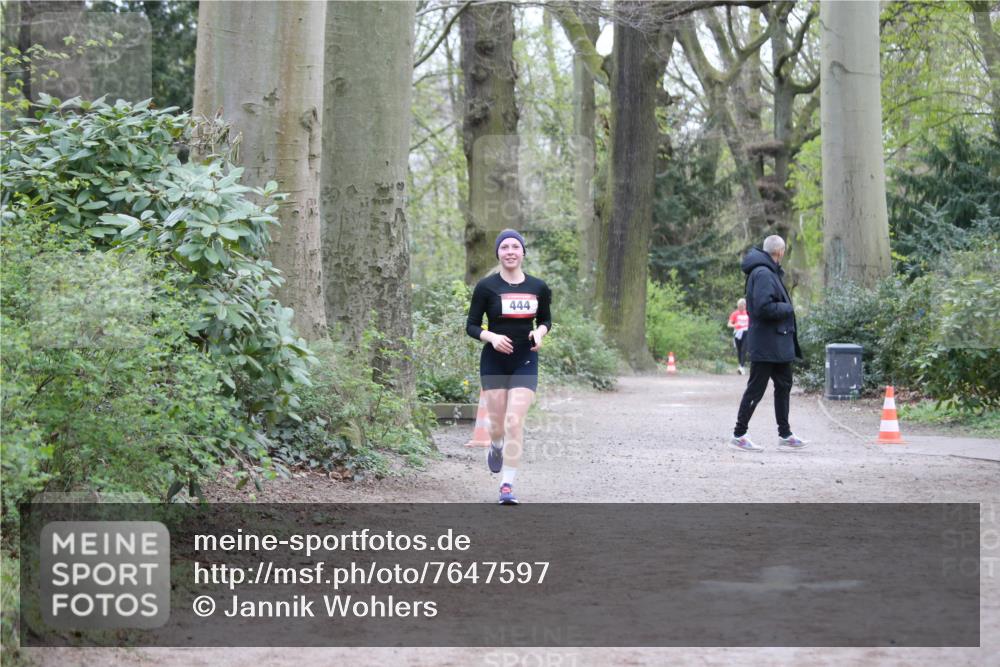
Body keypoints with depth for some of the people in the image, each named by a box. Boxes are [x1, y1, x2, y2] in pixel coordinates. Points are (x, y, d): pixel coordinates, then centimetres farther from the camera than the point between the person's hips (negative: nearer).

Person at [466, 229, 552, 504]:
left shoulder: (538, 288, 2)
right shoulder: (486, 286, -5)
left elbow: (546, 319, 17)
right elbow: (471, 326, -1)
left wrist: (539, 332, -6)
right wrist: (492, 337, -19)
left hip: (525, 361, 1)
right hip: (494, 362, -1)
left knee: (515, 422, -11)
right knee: (497, 425, 4)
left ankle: (507, 484, -5)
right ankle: (496, 446, 42)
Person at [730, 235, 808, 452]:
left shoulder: (769, 272, 14)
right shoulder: (763, 274, -19)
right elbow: (763, 308, -27)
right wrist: (787, 308, -13)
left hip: (778, 343, 11)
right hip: (766, 343, -11)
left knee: (783, 385, 16)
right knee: (755, 389, -3)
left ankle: (785, 434, 24)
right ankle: (739, 435, 5)